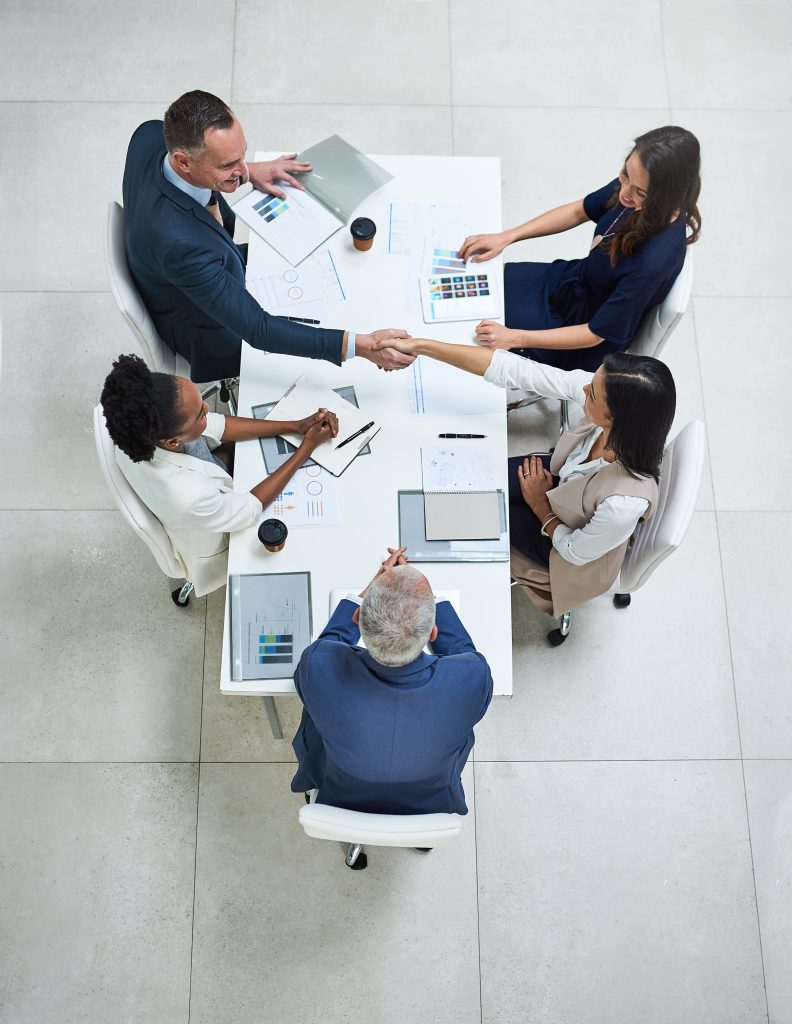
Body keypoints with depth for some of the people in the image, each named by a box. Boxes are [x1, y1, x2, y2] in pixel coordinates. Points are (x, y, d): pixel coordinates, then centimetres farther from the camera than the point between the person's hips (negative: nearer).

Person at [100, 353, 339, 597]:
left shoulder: (139, 425, -31)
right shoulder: (188, 497, -49)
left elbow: (218, 426, -16)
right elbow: (251, 508, -28)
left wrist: (296, 426, -18)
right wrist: (308, 446, -24)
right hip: (213, 543, -5)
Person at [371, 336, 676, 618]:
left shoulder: (624, 503, -45)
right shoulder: (599, 388, -34)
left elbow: (576, 551, -25)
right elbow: (514, 370, -30)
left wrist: (538, 502, -12)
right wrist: (420, 345, -30)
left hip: (565, 536, -4)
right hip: (561, 476, 5)